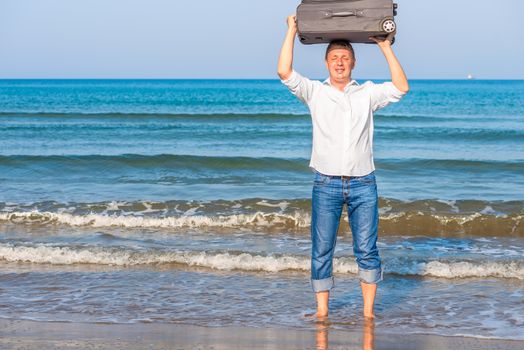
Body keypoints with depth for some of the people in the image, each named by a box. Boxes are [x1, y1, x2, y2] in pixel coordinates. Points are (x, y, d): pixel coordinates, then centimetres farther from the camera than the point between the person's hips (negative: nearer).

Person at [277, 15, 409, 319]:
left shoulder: (367, 94, 9)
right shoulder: (314, 92, 6)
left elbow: (401, 88, -3)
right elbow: (285, 72, -7)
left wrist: (386, 48, -2)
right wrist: (292, 32, -4)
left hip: (363, 184, 1)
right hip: (326, 184, 0)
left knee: (367, 250, 1)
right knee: (322, 251, 2)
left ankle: (368, 311, 9)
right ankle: (322, 310, 9)